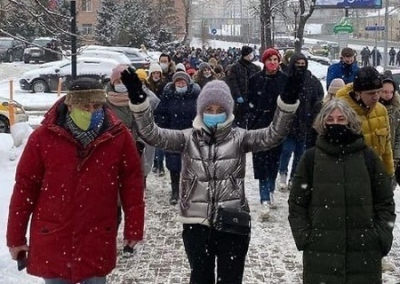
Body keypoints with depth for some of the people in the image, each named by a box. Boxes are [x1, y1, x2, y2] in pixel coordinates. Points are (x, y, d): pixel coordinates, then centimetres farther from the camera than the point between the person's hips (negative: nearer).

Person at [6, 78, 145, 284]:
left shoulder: (119, 136, -7)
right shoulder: (44, 137, -9)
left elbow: (132, 183, 0)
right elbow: (25, 186, -3)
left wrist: (134, 228, 2)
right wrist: (16, 236, 0)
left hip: (98, 240, 0)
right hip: (52, 238, 0)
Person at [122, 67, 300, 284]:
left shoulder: (239, 137, -1)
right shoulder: (188, 138, 1)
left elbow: (272, 135, -15)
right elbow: (152, 134, -11)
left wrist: (287, 101, -32)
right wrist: (137, 100, -27)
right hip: (196, 224, 1)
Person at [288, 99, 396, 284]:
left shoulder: (367, 156, 4)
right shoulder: (311, 157, 2)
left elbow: (385, 202, 8)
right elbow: (296, 203, 5)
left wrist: (382, 237, -2)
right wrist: (304, 237, -4)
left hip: (365, 252, 1)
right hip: (320, 253, -1)